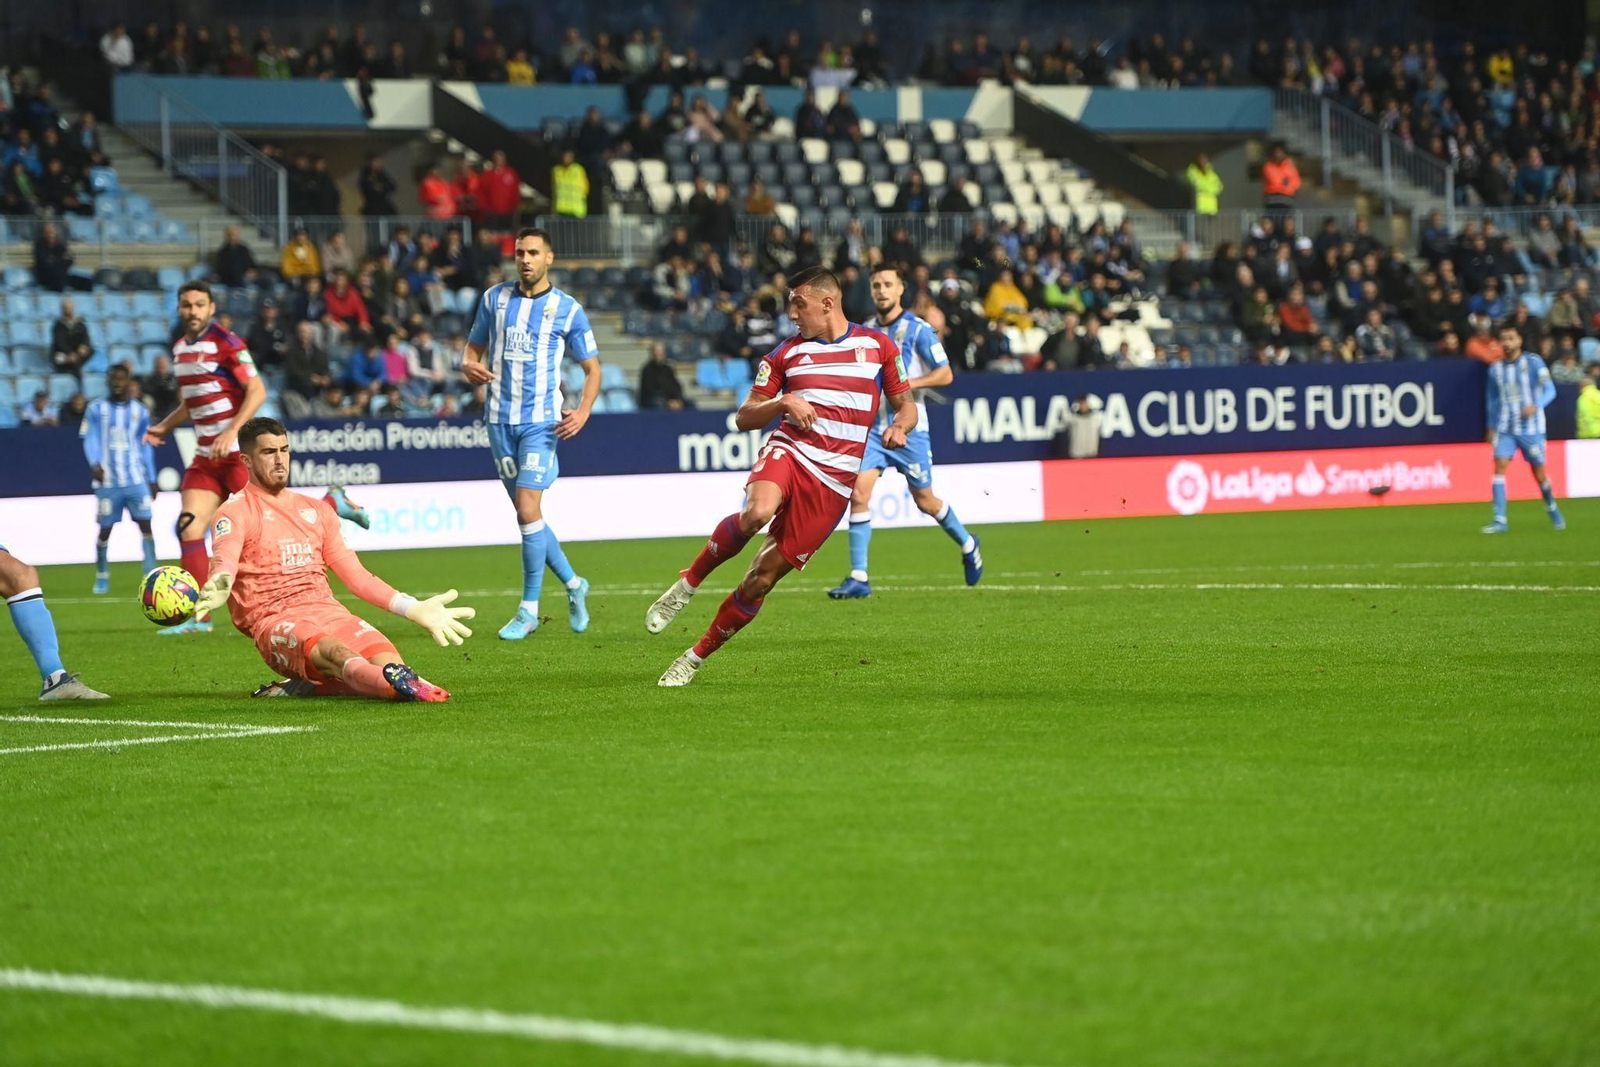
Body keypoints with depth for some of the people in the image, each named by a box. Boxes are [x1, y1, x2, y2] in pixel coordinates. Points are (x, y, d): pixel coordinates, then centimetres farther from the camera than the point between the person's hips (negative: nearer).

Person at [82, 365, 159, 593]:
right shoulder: (97, 409, 3)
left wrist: (151, 479, 12)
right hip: (108, 481, -2)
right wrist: (94, 464, -23)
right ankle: (102, 577, 16)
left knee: (145, 525, -7)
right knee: (105, 529, 2)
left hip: (136, 479, 2)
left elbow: (145, 446, 14)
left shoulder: (139, 411, 10)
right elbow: (90, 439, -4)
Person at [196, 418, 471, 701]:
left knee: (389, 663, -26)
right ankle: (401, 684, -67)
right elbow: (224, 563, -15)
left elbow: (357, 576, 26)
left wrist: (414, 609, 16)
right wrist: (216, 589, -41)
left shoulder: (317, 510, 24)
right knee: (332, 651, -40)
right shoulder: (235, 513, 6)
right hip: (274, 618, -6)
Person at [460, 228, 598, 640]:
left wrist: (583, 411, -11)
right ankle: (573, 584, 27)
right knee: (526, 513, 6)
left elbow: (592, 369, 6)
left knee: (528, 510, -14)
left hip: (542, 420, -4)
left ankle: (529, 609, -5)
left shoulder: (569, 310, 0)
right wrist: (469, 365, -8)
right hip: (500, 418, 4)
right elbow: (475, 346, 17)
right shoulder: (495, 298, 8)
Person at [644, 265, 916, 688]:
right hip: (789, 451, 0)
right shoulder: (786, 353, 12)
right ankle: (689, 583, -13)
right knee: (757, 513, -37)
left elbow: (906, 405, 17)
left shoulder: (877, 346, 9)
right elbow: (743, 418, 13)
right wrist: (783, 402, -7)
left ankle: (696, 657, 10)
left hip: (832, 483, 0)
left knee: (763, 578, -4)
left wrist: (899, 426, -6)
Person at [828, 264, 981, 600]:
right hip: (872, 427, 4)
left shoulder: (918, 329, -6)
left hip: (908, 428, -4)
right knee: (858, 494, -13)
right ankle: (858, 578, -12)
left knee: (925, 501, 8)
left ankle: (967, 545, 37)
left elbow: (945, 374, -8)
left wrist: (907, 385, -19)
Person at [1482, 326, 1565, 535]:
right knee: (1500, 465, -16)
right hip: (1505, 428, 2)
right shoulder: (1496, 368, 6)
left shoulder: (1533, 362, -5)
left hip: (1531, 427, -2)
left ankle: (1552, 509, 33)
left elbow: (1549, 390, -10)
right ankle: (1500, 521, -18)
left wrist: (1536, 406, -28)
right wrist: (1492, 427, 17)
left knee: (1539, 473, 4)